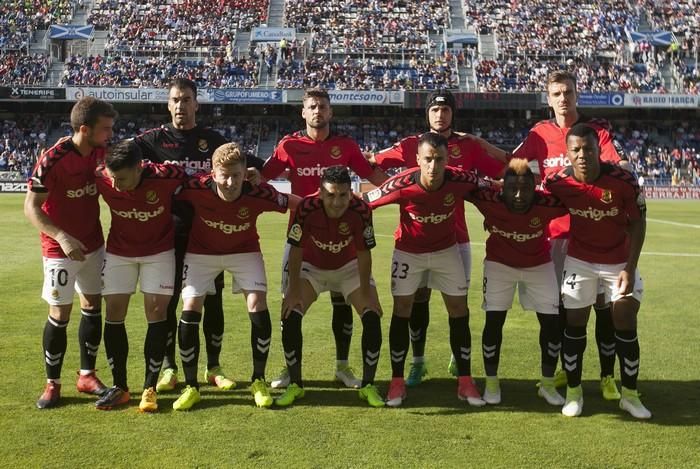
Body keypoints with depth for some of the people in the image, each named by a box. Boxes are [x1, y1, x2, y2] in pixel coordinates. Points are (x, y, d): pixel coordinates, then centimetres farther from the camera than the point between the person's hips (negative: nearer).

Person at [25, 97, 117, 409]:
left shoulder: (103, 151, -5)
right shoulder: (52, 159, -23)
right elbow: (31, 207, -19)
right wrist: (61, 237, -32)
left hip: (94, 243, 6)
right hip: (61, 247, -6)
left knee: (93, 306, 11)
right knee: (59, 314, -2)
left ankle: (87, 375, 24)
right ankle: (52, 383, 13)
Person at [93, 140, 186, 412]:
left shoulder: (166, 177, -30)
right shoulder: (102, 180, -23)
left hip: (159, 250, -2)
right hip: (119, 251, 2)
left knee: (156, 311, -7)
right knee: (114, 312, -2)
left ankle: (150, 389, 2)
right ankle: (119, 387, 10)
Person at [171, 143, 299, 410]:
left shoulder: (258, 194, -30)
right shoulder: (196, 188, -31)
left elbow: (292, 202, -13)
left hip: (244, 251, 0)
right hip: (201, 252, 0)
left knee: (258, 306, -15)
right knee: (190, 310, -10)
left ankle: (259, 381, 5)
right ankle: (191, 387, 5)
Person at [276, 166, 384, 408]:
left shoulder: (360, 210, -30)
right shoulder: (307, 208, -32)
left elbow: (364, 253, -20)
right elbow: (296, 251, -20)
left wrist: (365, 292, -16)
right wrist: (294, 290, -17)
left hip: (349, 267, 0)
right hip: (312, 266, 0)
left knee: (372, 318, -14)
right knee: (290, 316, -15)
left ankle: (368, 386, 3)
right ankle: (295, 385, 3)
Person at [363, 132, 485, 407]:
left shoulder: (460, 180, -27)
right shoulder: (402, 185, -31)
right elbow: (365, 202, -17)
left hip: (447, 249, 2)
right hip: (408, 251, -1)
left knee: (459, 312, 2)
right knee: (401, 312, -2)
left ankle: (465, 383, 14)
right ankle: (397, 382, 11)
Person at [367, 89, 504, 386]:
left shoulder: (469, 147, 5)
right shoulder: (410, 145, 5)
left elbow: (503, 172, 2)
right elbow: (372, 164, 3)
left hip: (456, 236, 0)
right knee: (418, 299, 5)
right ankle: (418, 362, 18)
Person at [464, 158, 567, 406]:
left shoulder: (547, 203, -33)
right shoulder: (489, 199, -32)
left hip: (539, 265, 1)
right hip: (499, 264, -1)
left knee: (552, 322, -1)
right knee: (494, 321, -5)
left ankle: (547, 384, 20)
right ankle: (491, 383, 16)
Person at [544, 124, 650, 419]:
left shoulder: (623, 181, -23)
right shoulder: (558, 183, -19)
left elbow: (638, 223, -11)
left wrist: (630, 268, -14)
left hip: (619, 261, -1)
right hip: (579, 261, 1)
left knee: (626, 325, 0)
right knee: (574, 325, 3)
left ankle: (630, 395, 16)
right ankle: (573, 392, 19)